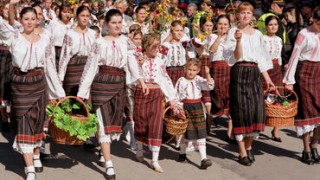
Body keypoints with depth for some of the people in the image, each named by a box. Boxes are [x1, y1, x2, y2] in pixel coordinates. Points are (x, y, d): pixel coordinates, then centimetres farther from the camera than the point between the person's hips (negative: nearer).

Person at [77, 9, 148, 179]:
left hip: (120, 84, 4)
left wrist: (141, 80, -20)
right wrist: (82, 92, -2)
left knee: (115, 122, 10)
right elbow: (91, 67, 0)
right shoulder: (100, 43, -1)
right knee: (104, 123, -7)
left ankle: (103, 150, 32)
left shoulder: (126, 41, 7)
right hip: (102, 83, -4)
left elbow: (131, 62, -3)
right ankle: (109, 165, -8)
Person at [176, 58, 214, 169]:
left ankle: (203, 158, -5)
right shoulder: (181, 81, -5)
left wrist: (207, 74, -21)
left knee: (200, 133, -2)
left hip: (197, 107, 3)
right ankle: (182, 154, 30)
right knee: (187, 132, 6)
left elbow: (209, 86, -9)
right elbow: (177, 96, -2)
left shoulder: (199, 80, 3)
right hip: (186, 108, -2)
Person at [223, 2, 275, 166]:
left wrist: (268, 79, 11)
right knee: (241, 110, -4)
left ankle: (249, 146, 22)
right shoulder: (233, 32, -2)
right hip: (239, 72, -5)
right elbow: (236, 57, -10)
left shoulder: (257, 34, 13)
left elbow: (261, 59, 15)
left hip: (255, 73, 5)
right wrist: (238, 40, -26)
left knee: (257, 109, 1)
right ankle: (242, 153, 5)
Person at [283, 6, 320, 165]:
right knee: (307, 110, 1)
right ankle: (306, 150, 10)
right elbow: (294, 56, -7)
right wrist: (289, 80, -11)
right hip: (305, 73, -4)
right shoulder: (304, 34, -7)